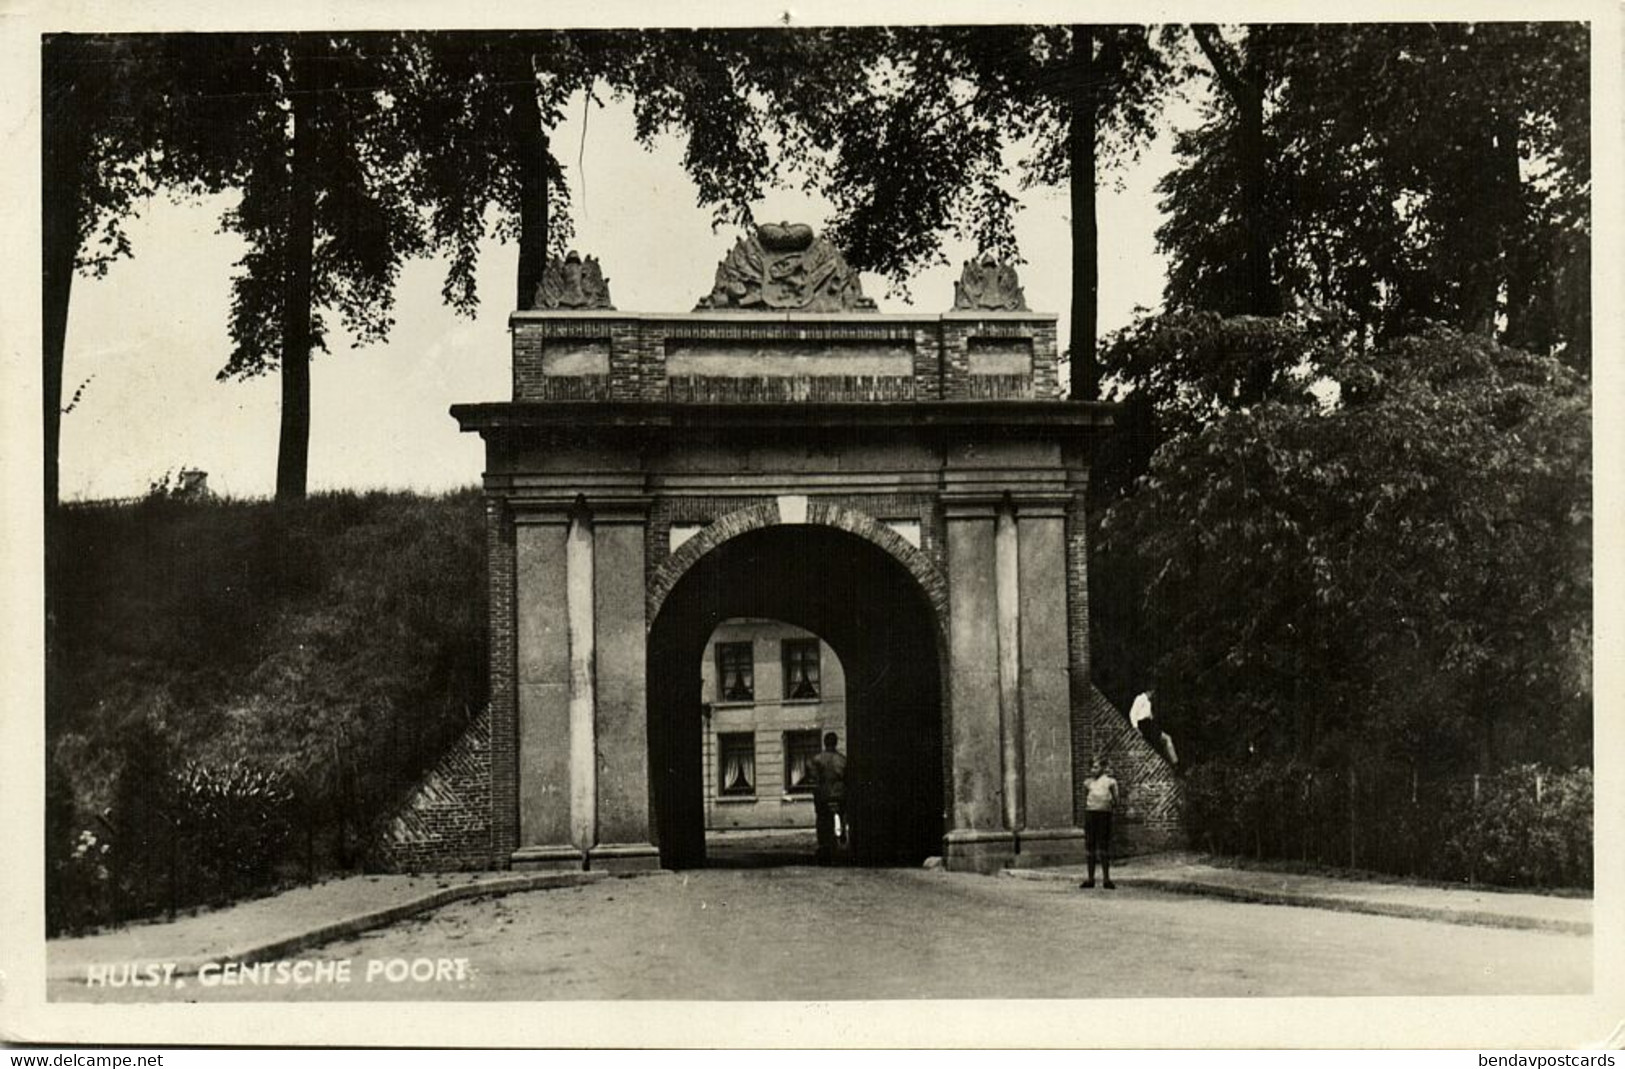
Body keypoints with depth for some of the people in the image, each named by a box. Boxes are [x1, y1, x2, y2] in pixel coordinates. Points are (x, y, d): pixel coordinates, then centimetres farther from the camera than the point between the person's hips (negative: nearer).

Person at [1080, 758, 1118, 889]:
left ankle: (1107, 880, 2)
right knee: (1090, 847, 5)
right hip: (1090, 813, 3)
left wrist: (1113, 802, -17)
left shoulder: (1110, 781, 1)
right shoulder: (1088, 782, 11)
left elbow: (1115, 802, 2)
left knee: (1104, 848, -3)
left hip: (1104, 814, -3)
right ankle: (1090, 879, 12)